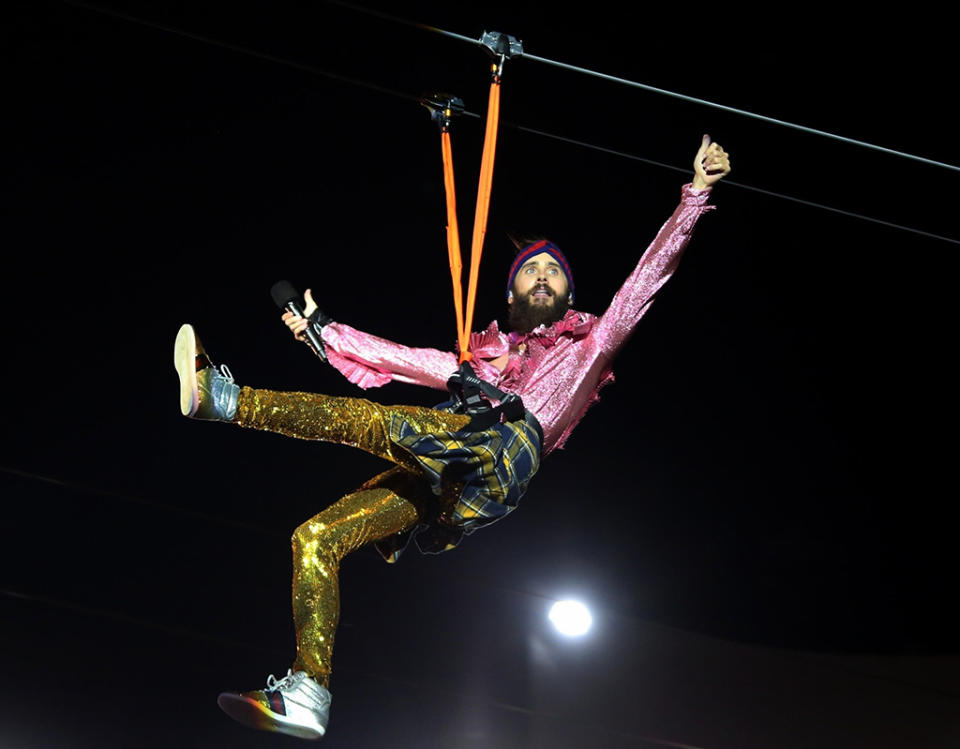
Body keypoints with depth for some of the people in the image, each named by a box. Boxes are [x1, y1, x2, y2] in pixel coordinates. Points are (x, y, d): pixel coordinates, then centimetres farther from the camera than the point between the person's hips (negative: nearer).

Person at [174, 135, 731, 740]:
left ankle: (226, 399, -27)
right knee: (317, 536, -8)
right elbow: (399, 357, 35)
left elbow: (649, 273, 18)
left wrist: (694, 195, 10)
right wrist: (323, 328, 30)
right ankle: (308, 695, -14)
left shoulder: (588, 343, 26)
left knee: (364, 419, -26)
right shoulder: (482, 358, 39)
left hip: (505, 446, -6)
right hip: (443, 479, 6)